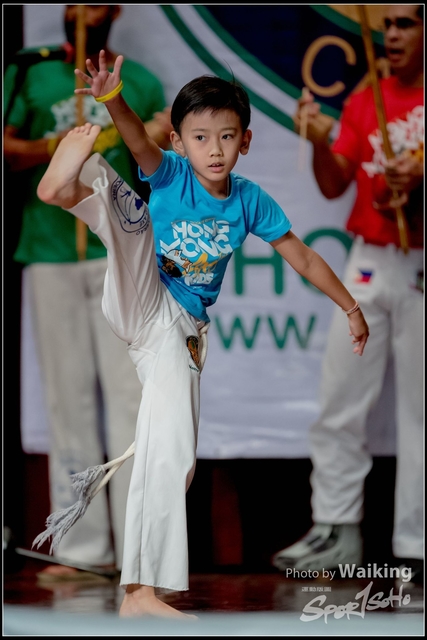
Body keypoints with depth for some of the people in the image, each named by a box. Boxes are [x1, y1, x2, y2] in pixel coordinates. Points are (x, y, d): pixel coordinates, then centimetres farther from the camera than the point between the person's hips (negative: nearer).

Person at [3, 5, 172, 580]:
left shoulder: (139, 83, 9)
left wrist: (160, 146, -9)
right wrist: (51, 150, -16)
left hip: (122, 256, -1)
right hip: (51, 254, 1)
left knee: (129, 392, -6)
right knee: (69, 398, 3)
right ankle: (82, 548, 7)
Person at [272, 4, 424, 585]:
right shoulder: (363, 103, 9)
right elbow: (334, 185, 5)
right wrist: (321, 143, -13)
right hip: (369, 262, 4)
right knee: (340, 405, 3)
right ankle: (335, 531, 10)